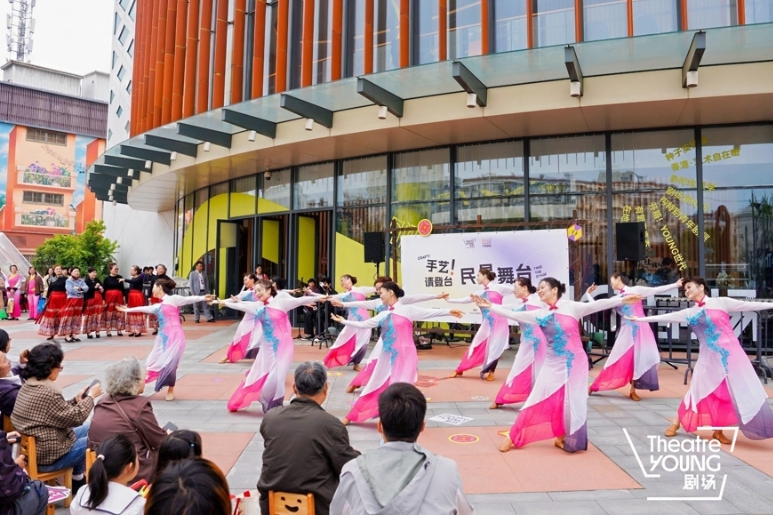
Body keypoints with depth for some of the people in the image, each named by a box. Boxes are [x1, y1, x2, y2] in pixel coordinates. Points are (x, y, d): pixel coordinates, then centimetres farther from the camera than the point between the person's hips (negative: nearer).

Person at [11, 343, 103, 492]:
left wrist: (76, 400, 5)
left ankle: (78, 476, 28)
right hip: (47, 457, -10)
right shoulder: (47, 394, -28)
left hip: (32, 449, 10)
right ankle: (77, 479, 28)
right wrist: (91, 396, -7)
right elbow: (76, 418, -18)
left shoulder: (28, 387, 2)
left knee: (88, 429, 19)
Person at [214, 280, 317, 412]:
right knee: (257, 376, 12)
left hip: (282, 345, -6)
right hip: (267, 347, 6)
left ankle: (274, 407, 9)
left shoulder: (281, 302, -9)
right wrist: (224, 303, 28)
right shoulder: (257, 306, 6)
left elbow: (299, 301, -15)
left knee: (275, 377, -10)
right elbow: (240, 306, 18)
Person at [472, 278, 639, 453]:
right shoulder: (540, 314, 1)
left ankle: (569, 440, 24)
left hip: (574, 363, -2)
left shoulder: (571, 307, -7)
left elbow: (596, 305, -14)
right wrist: (490, 306, -5)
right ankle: (512, 438, 12)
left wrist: (622, 300, -24)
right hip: (554, 364, 3)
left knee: (572, 403, 3)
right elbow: (513, 315, -1)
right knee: (539, 401, 4)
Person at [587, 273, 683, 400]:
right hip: (626, 331, 3)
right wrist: (589, 294, 18)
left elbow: (656, 290, 0)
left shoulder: (636, 290, 4)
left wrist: (675, 285, -7)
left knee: (638, 359, -1)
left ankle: (633, 390, 8)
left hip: (639, 329, -3)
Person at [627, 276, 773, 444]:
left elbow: (748, 306, -1)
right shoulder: (690, 313, 7)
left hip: (730, 353, -1)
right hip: (709, 357, 1)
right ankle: (677, 423, 16)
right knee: (699, 390, 3)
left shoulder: (721, 302, -1)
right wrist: (640, 319, 2)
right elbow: (665, 317, 5)